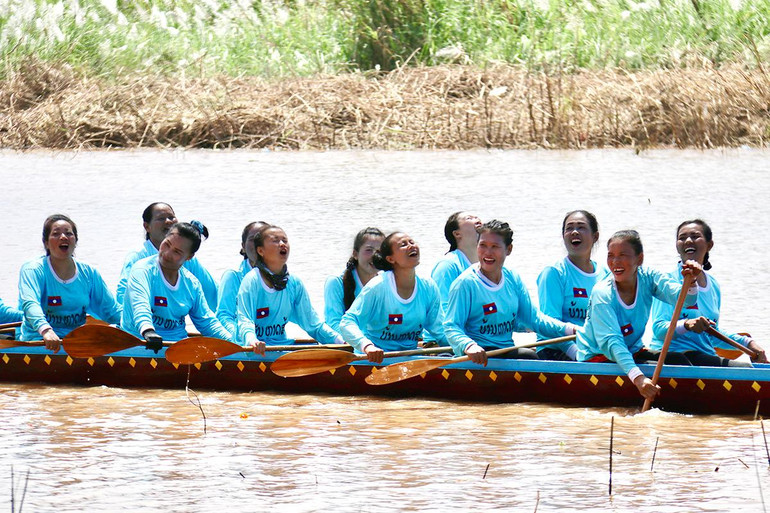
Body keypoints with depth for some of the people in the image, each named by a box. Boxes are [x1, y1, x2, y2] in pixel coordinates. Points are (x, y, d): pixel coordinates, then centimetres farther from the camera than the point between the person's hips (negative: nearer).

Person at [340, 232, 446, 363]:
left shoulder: (428, 287, 4)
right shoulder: (378, 287, -11)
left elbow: (439, 330, 10)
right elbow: (347, 323, -16)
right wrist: (367, 345, -35)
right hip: (375, 360, -5)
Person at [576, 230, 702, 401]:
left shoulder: (647, 278, -8)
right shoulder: (601, 294, -23)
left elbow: (683, 298, -22)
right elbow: (611, 341, -34)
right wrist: (637, 377, -48)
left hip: (632, 351, 5)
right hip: (598, 356, -5)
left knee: (679, 363, -16)